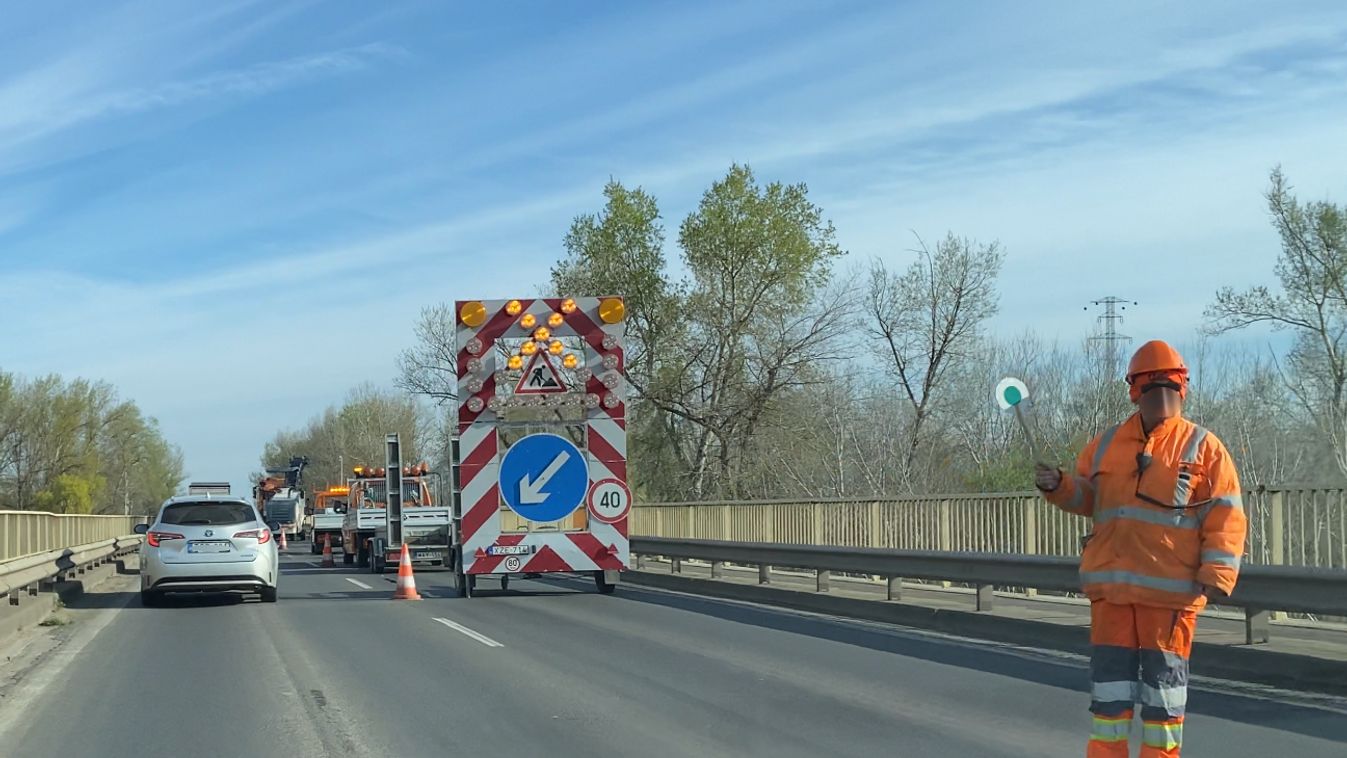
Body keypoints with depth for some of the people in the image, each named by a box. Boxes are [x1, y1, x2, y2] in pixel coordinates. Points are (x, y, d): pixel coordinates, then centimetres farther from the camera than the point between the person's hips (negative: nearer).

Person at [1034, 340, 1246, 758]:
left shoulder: (1202, 447, 0)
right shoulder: (1105, 444, 12)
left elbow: (1224, 516, -4)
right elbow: (1086, 497, 20)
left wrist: (1217, 572, -14)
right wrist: (1058, 486, -2)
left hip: (1171, 587, -3)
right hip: (1111, 583, 4)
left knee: (1164, 680, 4)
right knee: (1110, 677, 8)